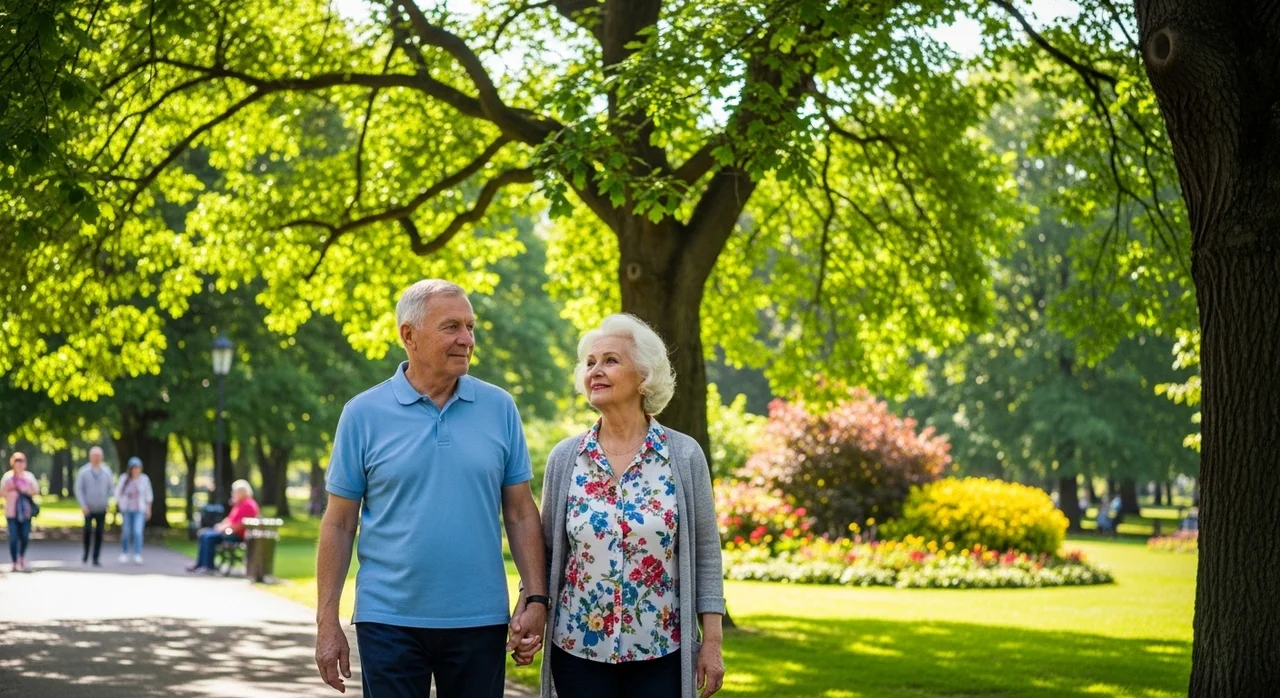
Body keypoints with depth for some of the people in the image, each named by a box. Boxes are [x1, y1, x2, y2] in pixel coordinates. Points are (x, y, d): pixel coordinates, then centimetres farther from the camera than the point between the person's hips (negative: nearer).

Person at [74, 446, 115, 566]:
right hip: (88, 509, -2)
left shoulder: (106, 472, 6)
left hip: (101, 509, 2)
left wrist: (108, 502, 2)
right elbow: (78, 489, -2)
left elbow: (110, 488, 14)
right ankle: (86, 553, 10)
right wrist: (83, 505, -10)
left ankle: (95, 559, 6)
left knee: (99, 534, -1)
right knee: (87, 530, -15)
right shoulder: (83, 472, -1)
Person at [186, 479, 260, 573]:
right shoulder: (238, 504, 17)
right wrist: (222, 525, 4)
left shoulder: (248, 505, -16)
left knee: (210, 537, -23)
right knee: (204, 534, 4)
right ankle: (199, 563, 0)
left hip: (238, 535, -11)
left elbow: (241, 524, -23)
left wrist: (225, 528, -17)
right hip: (229, 530, 11)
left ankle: (208, 566, -16)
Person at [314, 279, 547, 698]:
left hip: (480, 619, 2)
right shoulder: (363, 414, -1)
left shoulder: (499, 408, 3)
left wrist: (536, 600, -3)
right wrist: (327, 622, -3)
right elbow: (339, 525, 1)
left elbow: (521, 514, 6)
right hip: (389, 620, -1)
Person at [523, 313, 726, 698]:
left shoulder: (684, 455, -3)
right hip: (579, 649, 1)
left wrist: (712, 642, -4)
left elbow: (705, 552, -1)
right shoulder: (565, 458, 1)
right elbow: (547, 548, 8)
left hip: (662, 652, -1)